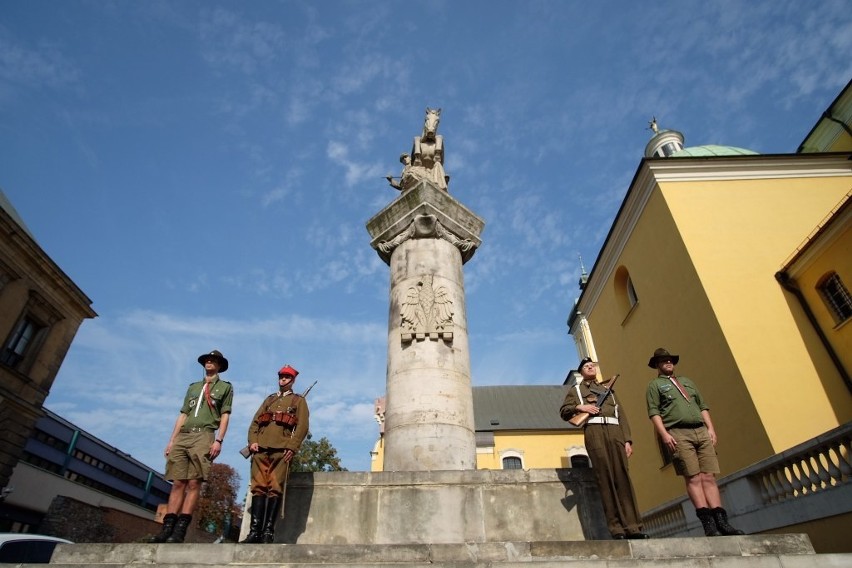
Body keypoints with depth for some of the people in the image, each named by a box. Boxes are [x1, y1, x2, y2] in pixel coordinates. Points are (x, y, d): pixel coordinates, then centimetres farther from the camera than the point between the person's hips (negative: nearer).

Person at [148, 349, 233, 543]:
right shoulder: (193, 387, 26)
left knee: (194, 483, -11)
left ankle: (180, 530, -12)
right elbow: (183, 415, 22)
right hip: (182, 436, 5)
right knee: (178, 482, -1)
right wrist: (171, 440, 12)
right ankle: (167, 529, -3)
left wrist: (218, 440, -9)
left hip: (203, 435, -4)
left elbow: (225, 416, 3)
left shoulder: (225, 387, 12)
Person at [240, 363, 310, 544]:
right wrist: (252, 441, -1)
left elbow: (302, 426, 2)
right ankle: (255, 531, -2)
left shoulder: (299, 401, 16)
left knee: (275, 488, -7)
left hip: (281, 449, -3)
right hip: (261, 448, 4)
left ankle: (268, 531, -5)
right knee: (258, 487, -2)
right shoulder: (269, 399, 28)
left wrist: (292, 447, -11)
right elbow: (255, 422, 18)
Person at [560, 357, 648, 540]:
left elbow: (621, 415, 19)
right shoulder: (575, 390, 21)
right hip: (594, 431, -3)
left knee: (623, 477, -5)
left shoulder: (608, 389, 29)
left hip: (615, 431, 3)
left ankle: (632, 527, -5)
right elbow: (564, 412, 12)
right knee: (606, 478, -8)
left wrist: (627, 439, 7)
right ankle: (616, 528, -7)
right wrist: (579, 407, -8)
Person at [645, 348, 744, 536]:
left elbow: (703, 406, 22)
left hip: (701, 431, 5)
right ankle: (708, 523, -9)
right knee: (693, 479, -9)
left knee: (709, 477, -1)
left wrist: (710, 428, 8)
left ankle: (721, 521, -2)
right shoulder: (655, 385, 8)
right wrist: (664, 434, -13)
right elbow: (654, 412, -2)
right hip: (678, 434, -5)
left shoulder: (687, 381, 26)